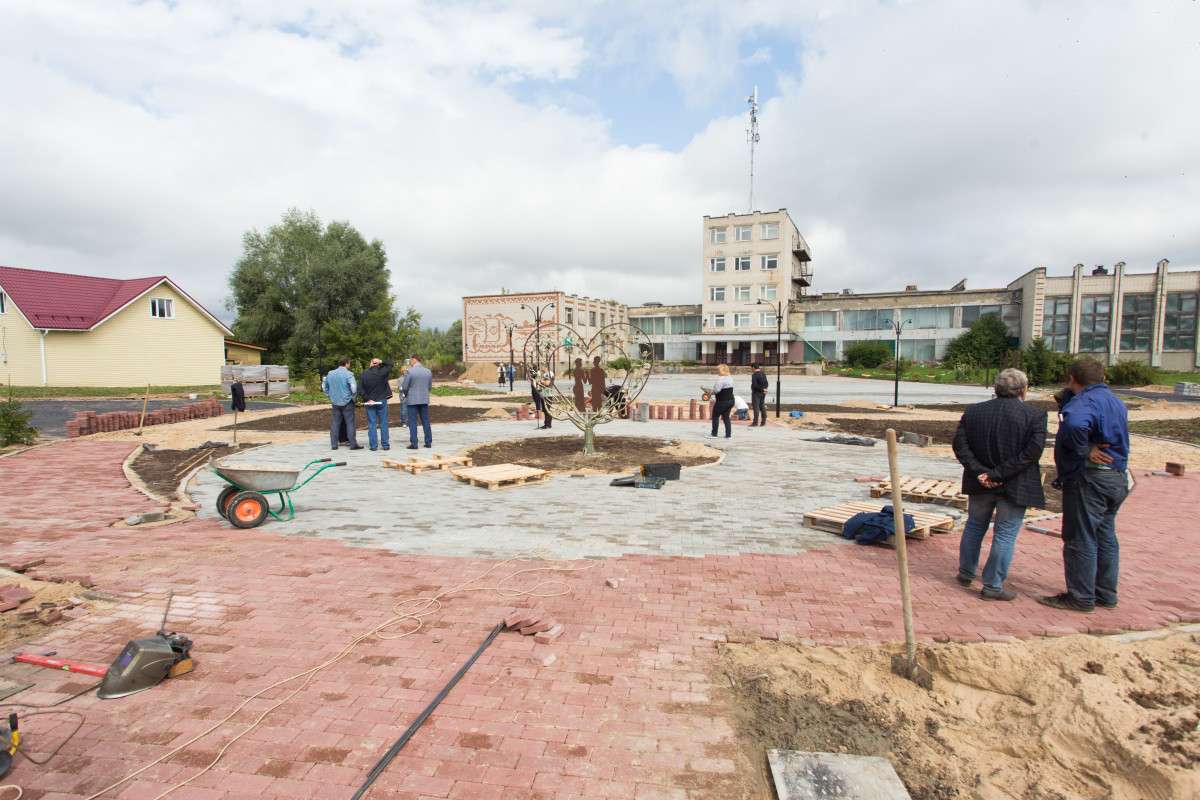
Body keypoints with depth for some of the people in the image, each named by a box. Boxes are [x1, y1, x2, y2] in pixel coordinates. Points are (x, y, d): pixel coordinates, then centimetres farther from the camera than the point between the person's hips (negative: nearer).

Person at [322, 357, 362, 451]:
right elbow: (353, 387, -22)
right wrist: (354, 398, -9)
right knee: (350, 423, -1)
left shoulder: (330, 373, 9)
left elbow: (324, 386, 17)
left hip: (335, 402, 5)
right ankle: (353, 444, 0)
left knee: (335, 423, 10)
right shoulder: (348, 374, -11)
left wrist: (330, 396, 18)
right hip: (347, 402, -5)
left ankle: (333, 444, 10)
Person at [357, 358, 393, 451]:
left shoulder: (363, 375, -3)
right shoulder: (382, 373, -7)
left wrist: (368, 399, -9)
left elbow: (360, 390, -9)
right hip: (381, 401, -1)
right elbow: (390, 364, 9)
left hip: (369, 403, 1)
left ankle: (373, 446, 4)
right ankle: (385, 445, 8)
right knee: (383, 424, 6)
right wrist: (381, 361, 0)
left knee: (371, 424, 5)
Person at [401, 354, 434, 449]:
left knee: (412, 422, 1)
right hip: (424, 399, 5)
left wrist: (406, 394, 10)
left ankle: (413, 444, 2)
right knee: (425, 421, 11)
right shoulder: (428, 371, 5)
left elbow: (404, 387, -10)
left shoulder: (409, 372, -12)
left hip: (412, 400, -4)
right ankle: (428, 442, 13)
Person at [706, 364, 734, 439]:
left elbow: (717, 390, -25)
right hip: (731, 400, 8)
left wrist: (711, 392, -5)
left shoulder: (721, 379, -18)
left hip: (722, 401, -8)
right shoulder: (730, 379, 11)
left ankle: (714, 434, 11)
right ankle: (728, 434, 11)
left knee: (715, 417, 5)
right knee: (726, 417, 13)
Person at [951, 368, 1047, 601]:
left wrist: (980, 472, -9)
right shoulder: (1035, 416, -10)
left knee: (974, 526, 21)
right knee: (1005, 536, 7)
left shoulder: (973, 411, -1)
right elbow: (1032, 452, -18)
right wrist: (998, 474, -17)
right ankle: (992, 587, 13)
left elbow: (959, 444, -6)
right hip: (1015, 486, -3)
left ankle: (966, 573, 33)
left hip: (980, 484, 4)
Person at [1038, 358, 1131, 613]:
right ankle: (1106, 594, 25)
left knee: (1080, 538, -2)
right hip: (1117, 477, 10)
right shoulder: (1114, 401, 16)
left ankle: (1080, 597, 5)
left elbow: (1075, 423, -39)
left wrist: (1084, 450, -24)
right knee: (1105, 537, 16)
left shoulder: (1086, 400, -17)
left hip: (1089, 478, -10)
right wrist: (1066, 402, 7)